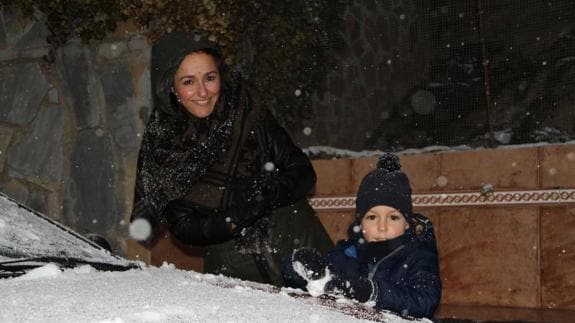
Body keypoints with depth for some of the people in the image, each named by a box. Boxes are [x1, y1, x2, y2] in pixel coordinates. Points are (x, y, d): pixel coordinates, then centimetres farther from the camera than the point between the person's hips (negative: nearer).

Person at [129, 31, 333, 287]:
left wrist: (272, 189, -18)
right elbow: (182, 226, -2)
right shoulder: (160, 146, -1)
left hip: (299, 247, 0)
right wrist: (231, 220, -19)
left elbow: (304, 173, 3)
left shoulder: (253, 118, -1)